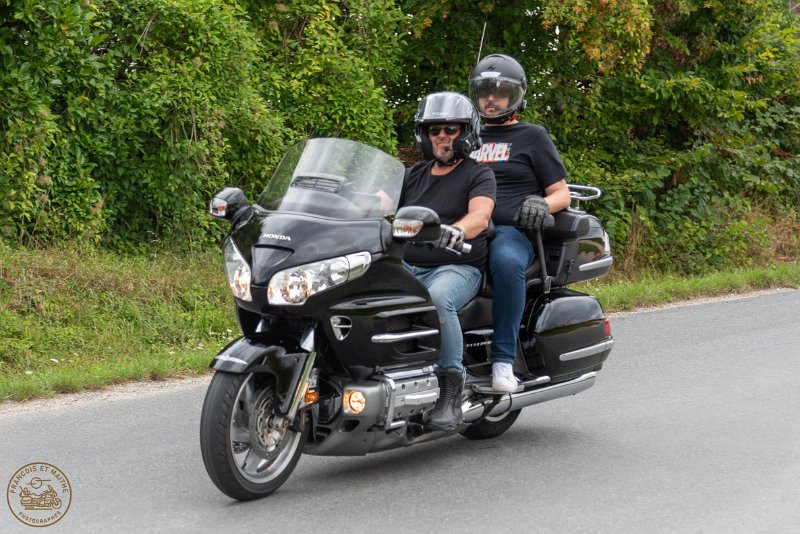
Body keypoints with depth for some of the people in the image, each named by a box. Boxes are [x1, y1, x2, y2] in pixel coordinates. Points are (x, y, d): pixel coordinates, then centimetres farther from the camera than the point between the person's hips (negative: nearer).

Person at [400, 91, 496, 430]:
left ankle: (450, 389, -30)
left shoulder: (478, 175, 7)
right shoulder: (413, 176, 23)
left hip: (456, 267, -5)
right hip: (406, 265, 5)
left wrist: (456, 230, -37)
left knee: (437, 298, -38)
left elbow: (480, 214, -14)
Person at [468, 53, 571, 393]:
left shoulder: (532, 136, 15)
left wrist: (543, 204, -13)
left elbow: (562, 193, 11)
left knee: (506, 260, -42)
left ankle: (503, 359, -39)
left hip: (511, 231, -4)